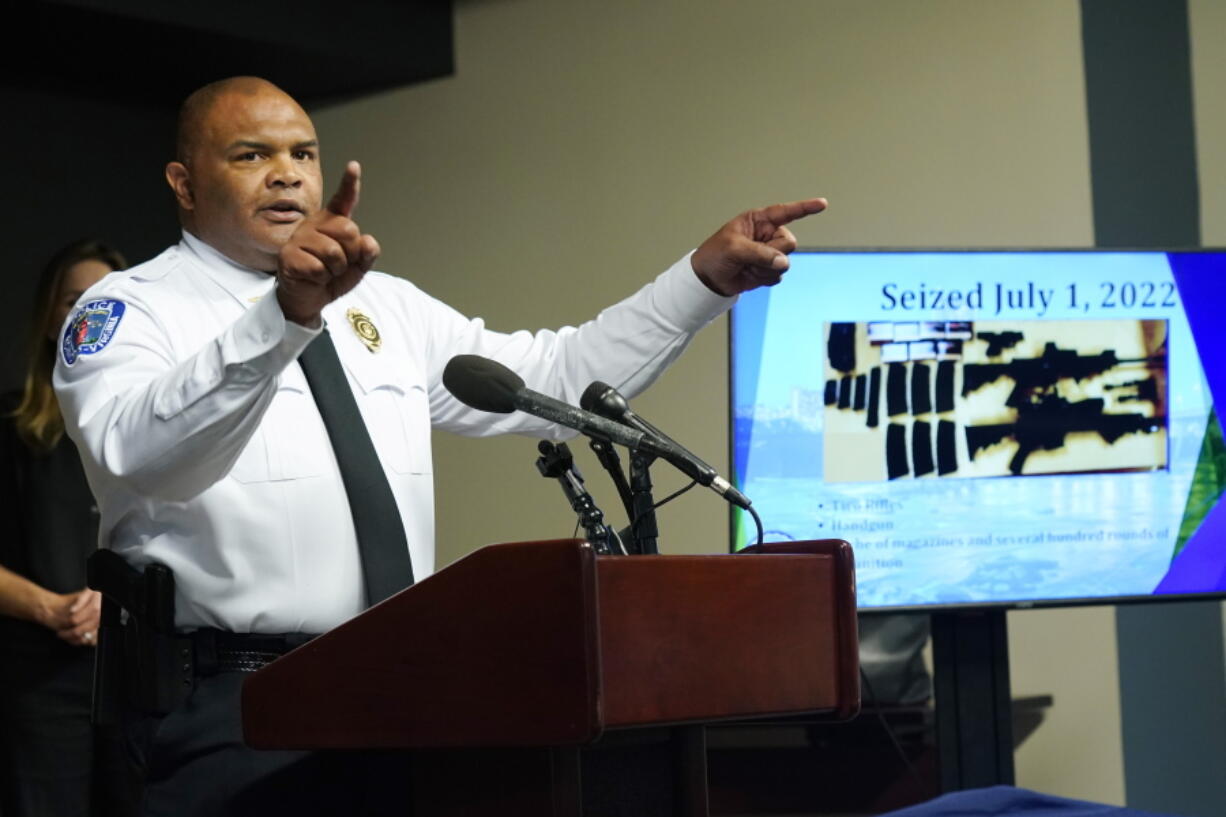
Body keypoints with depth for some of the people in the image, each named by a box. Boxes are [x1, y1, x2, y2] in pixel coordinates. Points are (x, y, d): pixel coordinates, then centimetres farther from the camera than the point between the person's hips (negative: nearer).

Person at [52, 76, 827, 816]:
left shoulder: (384, 307, 17)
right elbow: (139, 450, -25)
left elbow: (553, 379, 13)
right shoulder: (130, 311, -3)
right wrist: (284, 313, -41)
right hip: (223, 709, -5)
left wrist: (707, 278, 3)